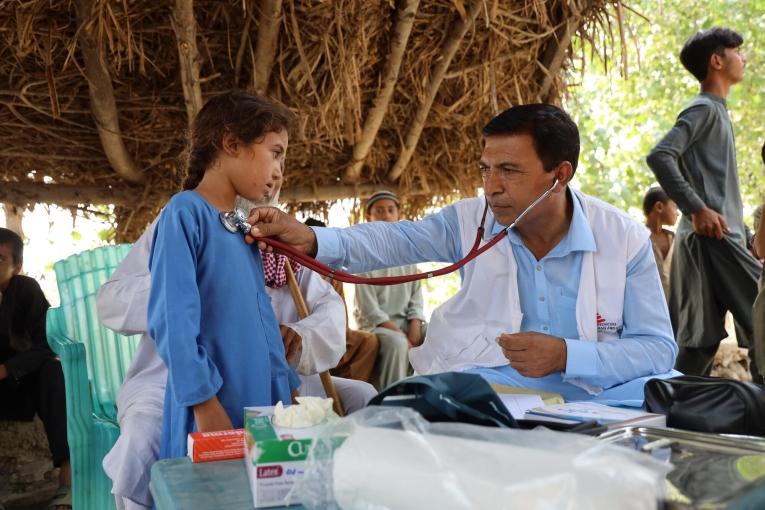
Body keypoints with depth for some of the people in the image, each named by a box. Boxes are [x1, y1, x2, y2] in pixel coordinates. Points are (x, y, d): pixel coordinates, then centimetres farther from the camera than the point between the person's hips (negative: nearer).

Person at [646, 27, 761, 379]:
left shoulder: (715, 110, 22)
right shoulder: (704, 108, -7)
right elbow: (659, 156, -21)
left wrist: (743, 234, 19)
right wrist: (697, 209, -22)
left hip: (708, 239, 9)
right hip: (713, 237, -9)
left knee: (700, 338, 6)